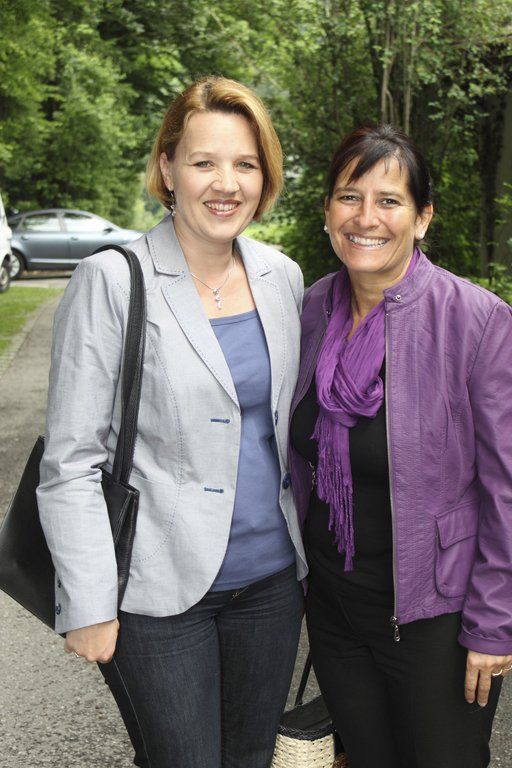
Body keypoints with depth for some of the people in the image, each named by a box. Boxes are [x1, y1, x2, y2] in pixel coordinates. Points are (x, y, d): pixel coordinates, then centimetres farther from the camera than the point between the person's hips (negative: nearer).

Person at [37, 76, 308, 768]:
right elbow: (70, 462, -12)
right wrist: (88, 604, -13)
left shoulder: (282, 277, 4)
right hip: (163, 589, -5)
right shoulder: (112, 282, -12)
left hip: (273, 577, 5)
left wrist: (311, 547, 14)